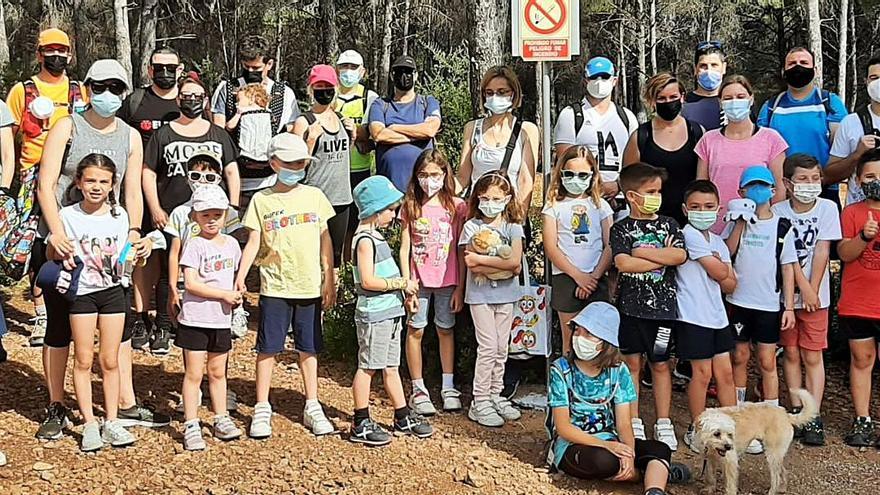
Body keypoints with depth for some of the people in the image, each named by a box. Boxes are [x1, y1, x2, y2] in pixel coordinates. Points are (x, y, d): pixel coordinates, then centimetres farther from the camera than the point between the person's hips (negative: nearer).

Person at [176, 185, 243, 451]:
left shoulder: (231, 244, 8)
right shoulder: (195, 245, -11)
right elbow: (192, 284, -18)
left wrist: (237, 294, 1)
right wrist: (225, 295, -18)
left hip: (221, 320, 6)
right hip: (195, 319, -5)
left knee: (218, 372, 16)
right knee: (194, 373, 0)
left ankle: (221, 420, 26)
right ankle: (191, 426, 5)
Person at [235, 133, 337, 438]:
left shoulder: (314, 196, 5)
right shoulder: (262, 200, 0)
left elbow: (325, 240, 9)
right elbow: (253, 243, -1)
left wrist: (330, 280, 7)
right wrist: (240, 276, -14)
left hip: (310, 286, 2)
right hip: (275, 286, -2)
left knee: (309, 347, 11)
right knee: (267, 347, 2)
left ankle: (312, 407, 21)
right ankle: (262, 409, 12)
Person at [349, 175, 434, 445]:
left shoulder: (376, 236, 15)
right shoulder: (365, 240, -16)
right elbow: (368, 281, -22)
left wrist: (403, 286, 6)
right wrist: (401, 283, -17)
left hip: (389, 310, 10)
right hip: (374, 313, -10)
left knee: (391, 366, 16)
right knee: (368, 367, -1)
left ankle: (403, 417, 24)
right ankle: (361, 424, 7)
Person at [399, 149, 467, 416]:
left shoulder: (456, 206, 0)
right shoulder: (410, 207, 0)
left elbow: (461, 251, 1)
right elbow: (404, 249, 0)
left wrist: (460, 287, -1)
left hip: (447, 280, 0)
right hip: (419, 280, 0)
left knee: (446, 330, 10)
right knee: (416, 330, 2)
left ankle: (448, 388, 20)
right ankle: (418, 389, 12)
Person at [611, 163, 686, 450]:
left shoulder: (668, 224, 7)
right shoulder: (621, 229, -1)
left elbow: (680, 255, -10)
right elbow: (623, 264, -17)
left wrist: (642, 252, -12)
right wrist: (662, 258, -11)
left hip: (662, 305, 2)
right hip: (631, 305, -1)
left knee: (660, 364, 9)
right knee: (631, 362, 5)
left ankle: (663, 424, 17)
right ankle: (634, 424, 15)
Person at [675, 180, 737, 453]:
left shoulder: (717, 242, 13)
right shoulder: (689, 234, -12)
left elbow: (730, 284, 7)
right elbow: (719, 273, -14)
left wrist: (720, 267, -10)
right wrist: (723, 267, 7)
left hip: (717, 315, 7)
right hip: (694, 316, -7)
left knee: (725, 372, 10)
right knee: (702, 373, -1)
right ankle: (695, 430, 12)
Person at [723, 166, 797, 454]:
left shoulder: (782, 227, 0)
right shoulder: (737, 222, 4)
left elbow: (788, 268, 1)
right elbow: (727, 252, -11)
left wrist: (789, 306, -2)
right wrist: (741, 221, -14)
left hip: (769, 304, -2)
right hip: (739, 301, 2)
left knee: (767, 362, 0)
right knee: (739, 357, 12)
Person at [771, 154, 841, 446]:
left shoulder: (827, 208, -3)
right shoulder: (778, 211, -4)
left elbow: (822, 252, -7)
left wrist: (812, 290, -11)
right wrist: (803, 287, -17)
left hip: (815, 295, -1)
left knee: (812, 356, 0)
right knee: (791, 353, 8)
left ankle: (813, 419, 1)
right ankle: (797, 412, 17)